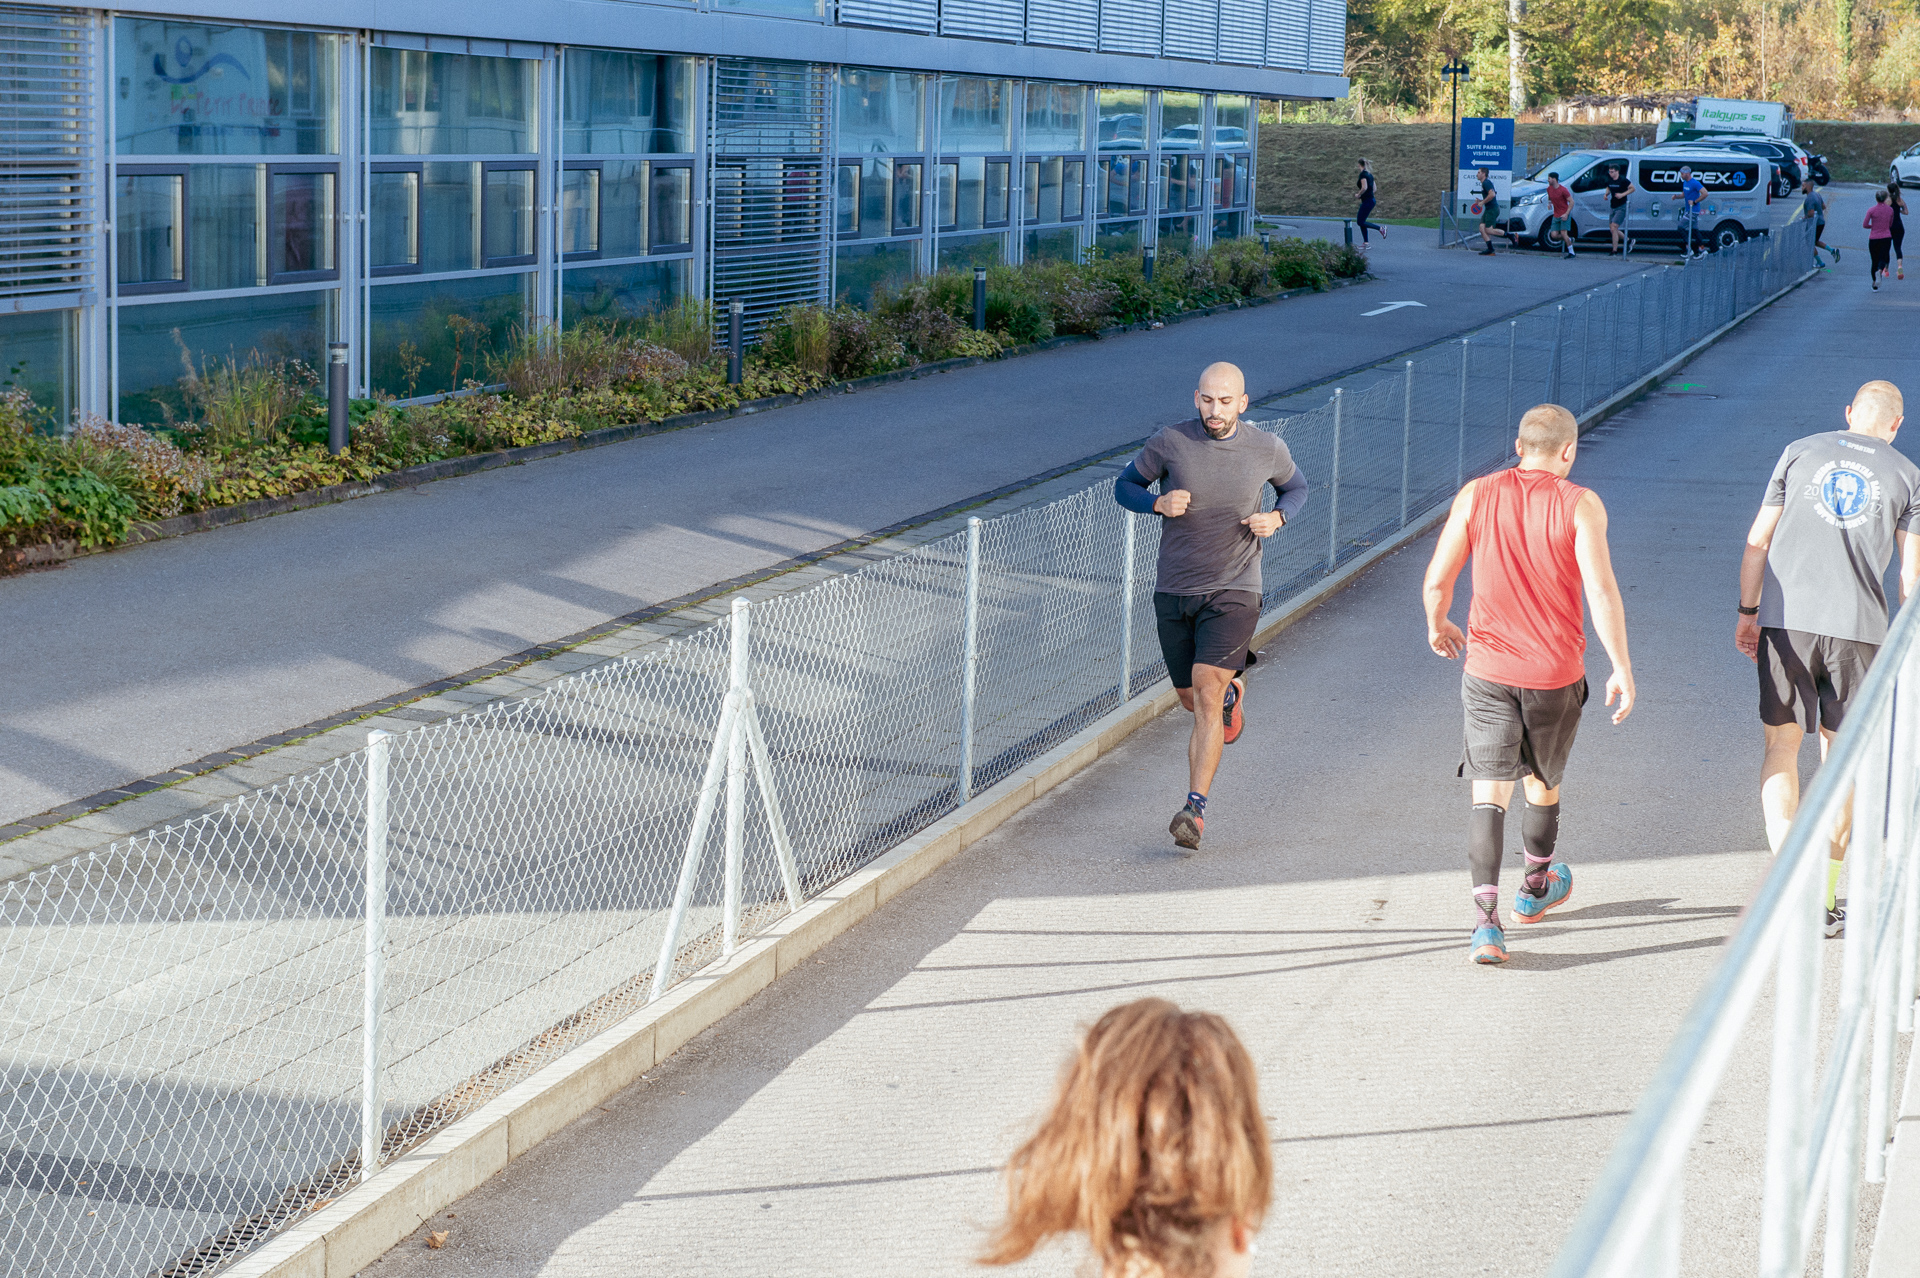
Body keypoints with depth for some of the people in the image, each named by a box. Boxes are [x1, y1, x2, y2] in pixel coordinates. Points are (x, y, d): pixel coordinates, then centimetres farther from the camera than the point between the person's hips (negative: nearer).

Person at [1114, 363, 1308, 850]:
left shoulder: (1268, 449, -4)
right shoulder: (1169, 443, -8)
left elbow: (1296, 487, 16)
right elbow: (1125, 485, 5)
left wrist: (1276, 518, -6)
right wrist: (1158, 503, -16)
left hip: (1233, 591, -2)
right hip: (1174, 591, 2)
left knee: (1206, 688, -19)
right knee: (1193, 699, 15)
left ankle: (1195, 808, -18)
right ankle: (1231, 691, 53)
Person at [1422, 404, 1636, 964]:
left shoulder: (1477, 495, -2)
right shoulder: (1580, 505, -8)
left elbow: (1436, 581, 0)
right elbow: (1601, 590, -16)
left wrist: (1438, 625, 20)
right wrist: (1621, 667, -11)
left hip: (1488, 669, 0)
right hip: (1557, 672, 0)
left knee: (1489, 792, -2)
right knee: (1544, 780, 22)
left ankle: (1486, 919, -16)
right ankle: (1536, 887, 42)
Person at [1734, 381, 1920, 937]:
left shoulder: (1800, 452, 9)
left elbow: (1758, 541, 6)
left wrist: (1747, 613, 14)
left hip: (1787, 619, 0)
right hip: (1858, 627, 0)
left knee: (1782, 746, 9)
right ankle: (1825, 898, 11)